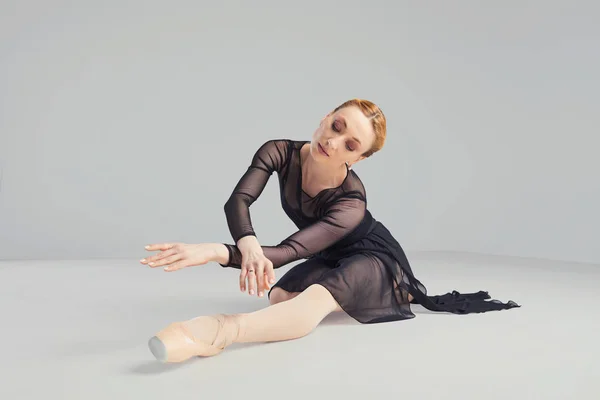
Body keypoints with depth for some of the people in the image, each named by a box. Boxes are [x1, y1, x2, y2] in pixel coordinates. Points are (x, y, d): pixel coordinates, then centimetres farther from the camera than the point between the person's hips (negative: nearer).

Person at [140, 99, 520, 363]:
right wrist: (248, 245, -56)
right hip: (332, 258, 7)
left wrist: (217, 251, -60)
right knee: (278, 295, -18)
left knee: (316, 297, -37)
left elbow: (290, 250, -45)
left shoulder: (350, 204, -36)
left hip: (374, 258, -7)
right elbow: (238, 200, -33)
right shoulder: (280, 152, -22)